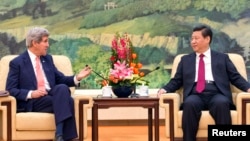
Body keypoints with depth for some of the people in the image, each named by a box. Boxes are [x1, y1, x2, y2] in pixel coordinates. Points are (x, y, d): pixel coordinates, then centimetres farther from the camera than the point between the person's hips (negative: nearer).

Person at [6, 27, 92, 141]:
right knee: (66, 99, -31)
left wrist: (77, 77, 0)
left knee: (62, 88, -32)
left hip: (52, 96, 5)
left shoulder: (48, 58, 19)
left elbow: (60, 80, 19)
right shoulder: (17, 63, 1)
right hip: (32, 102, -5)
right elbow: (10, 90, -4)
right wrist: (31, 93, -20)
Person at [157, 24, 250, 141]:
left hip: (216, 94, -1)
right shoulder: (185, 59, 24)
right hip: (195, 95, 1)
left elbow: (236, 78, 13)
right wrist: (164, 89, -1)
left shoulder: (222, 58, 20)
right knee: (190, 103, -36)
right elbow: (176, 81, 20)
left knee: (222, 103, -37)